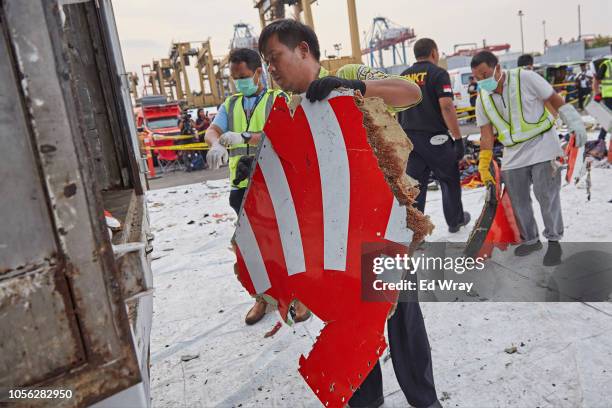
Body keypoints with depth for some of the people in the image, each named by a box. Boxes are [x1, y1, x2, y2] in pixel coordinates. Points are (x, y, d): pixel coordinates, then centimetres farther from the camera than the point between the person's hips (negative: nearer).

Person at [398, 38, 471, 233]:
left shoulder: (403, 76, 12)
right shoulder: (438, 73, -7)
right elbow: (446, 107, -17)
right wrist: (458, 138, -14)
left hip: (409, 138, 5)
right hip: (434, 137, -5)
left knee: (414, 184, 5)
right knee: (449, 179, 15)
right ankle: (455, 220, 31)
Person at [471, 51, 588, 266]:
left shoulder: (525, 78, -13)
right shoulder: (482, 98, 1)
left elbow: (555, 100, -5)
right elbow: (486, 134, 4)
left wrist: (576, 125, -6)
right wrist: (484, 166, 1)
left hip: (542, 145, -4)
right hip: (513, 153, 5)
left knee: (546, 194, -8)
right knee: (518, 199, 7)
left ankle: (554, 241, 8)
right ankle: (530, 239, 25)